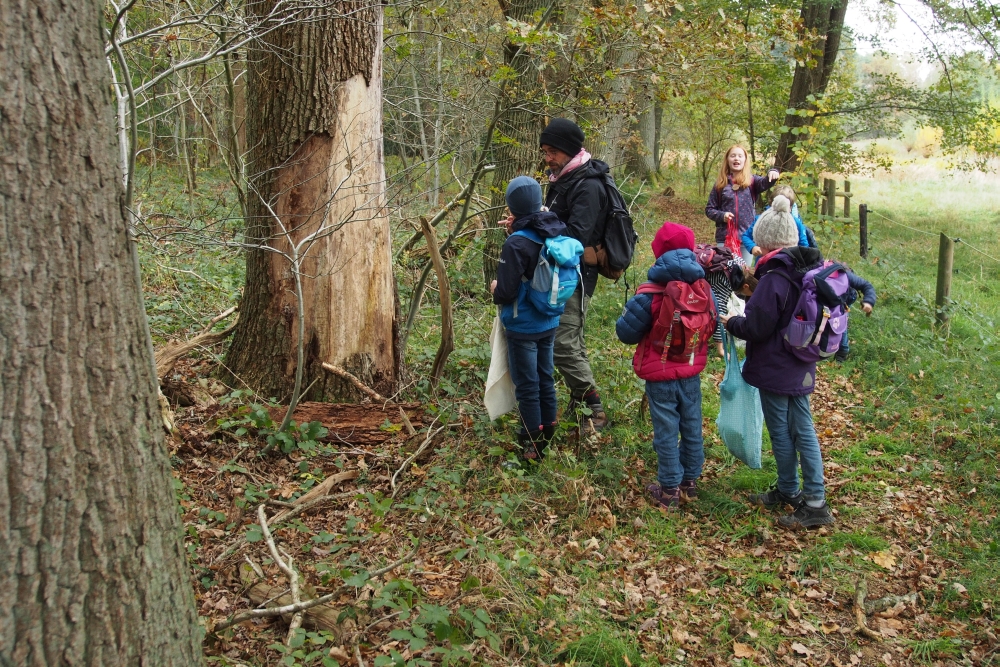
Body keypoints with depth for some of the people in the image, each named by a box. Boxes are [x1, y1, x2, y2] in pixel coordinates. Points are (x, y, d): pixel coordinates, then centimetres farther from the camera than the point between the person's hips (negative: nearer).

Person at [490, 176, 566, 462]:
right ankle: (548, 436, 33)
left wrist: (494, 288, 1)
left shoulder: (516, 244, -24)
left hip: (523, 328, -7)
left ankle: (532, 445, 17)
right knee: (545, 379, 20)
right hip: (549, 323, 7)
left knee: (527, 386, 6)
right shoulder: (556, 232, -4)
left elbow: (505, 293, -24)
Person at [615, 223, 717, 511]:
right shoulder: (703, 287, -7)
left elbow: (625, 331, -16)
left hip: (660, 376, -4)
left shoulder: (651, 294, -22)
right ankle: (690, 481, 33)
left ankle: (669, 491, 17)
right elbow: (712, 325, 8)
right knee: (692, 427, 18)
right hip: (692, 373, 4)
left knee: (666, 432, 7)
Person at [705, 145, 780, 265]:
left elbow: (765, 182, -18)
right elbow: (709, 209, 9)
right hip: (725, 237, 0)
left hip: (747, 236, 0)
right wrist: (721, 215, -10)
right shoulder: (721, 184, 5)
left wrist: (772, 173, -39)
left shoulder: (752, 181, 4)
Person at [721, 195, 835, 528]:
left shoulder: (775, 278, -23)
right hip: (802, 368, 8)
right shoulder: (812, 269, 2)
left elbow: (755, 328, -21)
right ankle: (814, 498, 17)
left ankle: (789, 491, 21)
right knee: (803, 430, 12)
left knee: (781, 431, 8)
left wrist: (730, 323, -2)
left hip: (775, 369, -8)